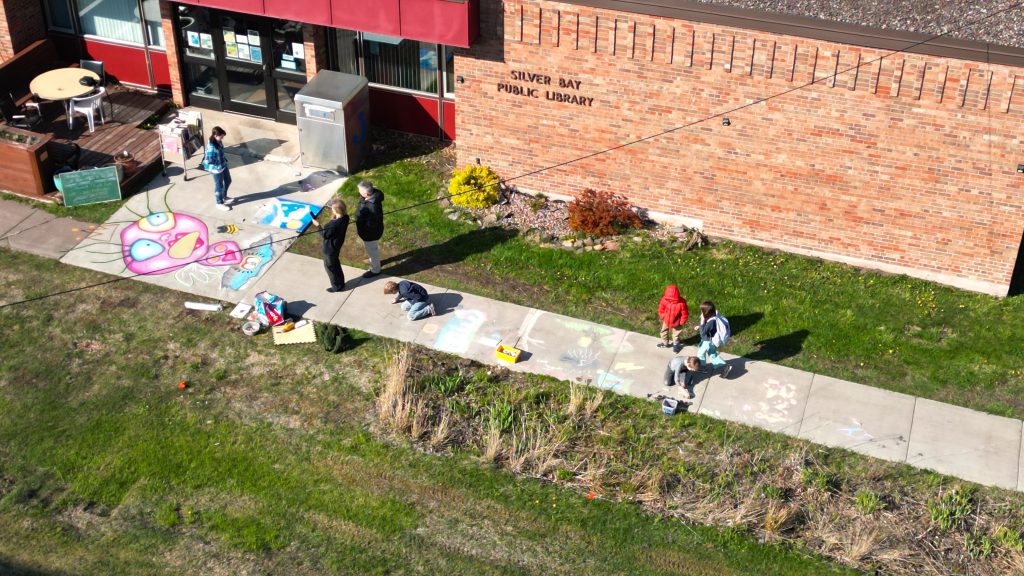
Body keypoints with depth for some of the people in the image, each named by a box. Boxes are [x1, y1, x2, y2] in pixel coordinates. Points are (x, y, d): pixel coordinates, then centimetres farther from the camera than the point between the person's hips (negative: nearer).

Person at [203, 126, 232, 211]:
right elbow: (207, 161, -30)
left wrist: (224, 160, 6)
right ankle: (220, 203, 36)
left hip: (223, 165, 9)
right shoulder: (211, 147, -34)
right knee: (219, 186, 13)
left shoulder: (218, 141, -7)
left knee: (228, 181, 26)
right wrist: (218, 164, -21)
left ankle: (224, 197, 51)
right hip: (217, 169, -9)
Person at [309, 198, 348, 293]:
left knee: (329, 266, 17)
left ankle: (337, 287, 33)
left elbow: (325, 235, -22)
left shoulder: (333, 225, -40)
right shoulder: (345, 218, -17)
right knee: (336, 264, 29)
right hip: (337, 245, 8)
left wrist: (318, 225, -12)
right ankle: (341, 283, 47)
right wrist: (334, 217, -11)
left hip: (330, 248, -8)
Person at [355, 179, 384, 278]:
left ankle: (375, 270, 42)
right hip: (372, 229, 8)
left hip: (370, 233, -8)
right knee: (373, 248, 33)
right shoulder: (373, 193, -17)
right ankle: (374, 261, 60)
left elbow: (371, 225, -31)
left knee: (372, 249, 18)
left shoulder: (372, 207, -43)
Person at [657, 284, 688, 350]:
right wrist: (663, 317, -3)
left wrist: (682, 322, -12)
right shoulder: (664, 300, -26)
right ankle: (665, 343, 51)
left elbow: (685, 314, -20)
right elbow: (661, 309, -6)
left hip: (676, 323, -3)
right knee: (664, 332, 25)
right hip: (666, 321, 3)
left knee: (676, 334, 21)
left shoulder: (681, 303, -34)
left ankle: (676, 344, 48)